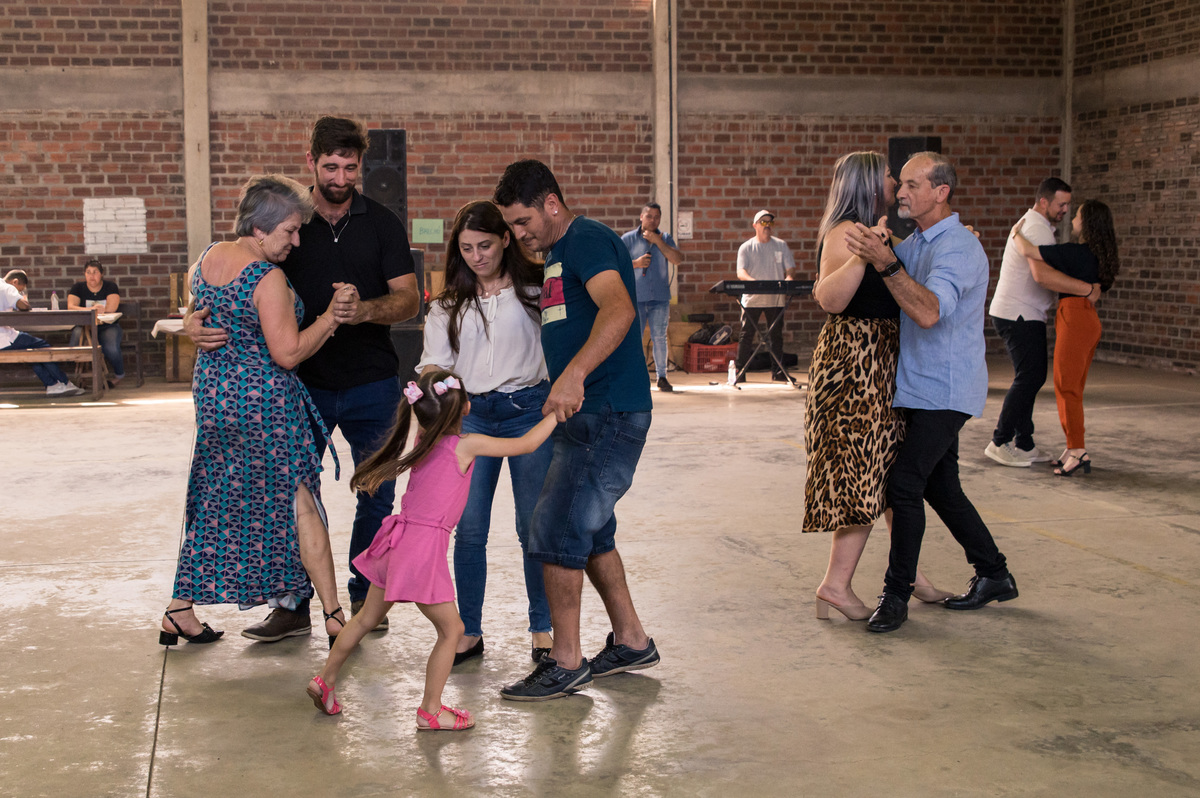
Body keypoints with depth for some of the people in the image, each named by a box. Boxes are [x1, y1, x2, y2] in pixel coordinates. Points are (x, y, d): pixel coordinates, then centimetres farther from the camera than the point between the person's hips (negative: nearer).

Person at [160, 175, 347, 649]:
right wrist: (331, 316, -12)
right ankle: (334, 618, 3)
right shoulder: (268, 278, -20)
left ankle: (180, 611, 21)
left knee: (212, 503, 17)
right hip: (264, 401, -8)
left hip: (212, 395, 8)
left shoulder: (207, 259, 5)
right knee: (299, 502, -1)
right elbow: (288, 353, -21)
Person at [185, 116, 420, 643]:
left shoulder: (381, 224, 1)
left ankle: (364, 598, 23)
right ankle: (293, 605, 14)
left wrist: (364, 310, -28)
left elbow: (409, 299, -6)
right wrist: (197, 322, -22)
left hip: (370, 383, 0)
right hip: (302, 380, 0)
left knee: (376, 495, 8)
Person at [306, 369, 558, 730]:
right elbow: (526, 444, -3)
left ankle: (325, 680, 31)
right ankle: (430, 710, 8)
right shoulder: (466, 445, -9)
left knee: (367, 618, 21)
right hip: (425, 549, -8)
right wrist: (556, 412, 8)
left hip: (399, 544, 8)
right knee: (451, 628, 4)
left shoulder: (424, 439, 9)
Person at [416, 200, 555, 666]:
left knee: (535, 526, 0)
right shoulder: (448, 306, 13)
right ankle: (469, 633, 11)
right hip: (471, 414, 2)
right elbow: (435, 364, 7)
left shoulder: (534, 291, 5)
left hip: (529, 408, -2)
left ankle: (543, 629, 13)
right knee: (469, 528, 0)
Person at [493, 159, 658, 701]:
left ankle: (566, 663, 1)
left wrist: (574, 374, -44)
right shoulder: (555, 254, 19)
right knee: (591, 532, 16)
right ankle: (631, 642, 27)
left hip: (609, 416, -11)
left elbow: (619, 310, -32)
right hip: (584, 415, 11)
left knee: (557, 531, -9)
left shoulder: (587, 241, -13)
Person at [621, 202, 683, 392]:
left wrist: (657, 241, -8)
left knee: (659, 338, 1)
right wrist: (635, 264, -12)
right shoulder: (628, 239, 6)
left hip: (660, 297, 1)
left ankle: (662, 377, 11)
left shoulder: (665, 238, 11)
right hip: (636, 297, -1)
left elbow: (677, 259, -4)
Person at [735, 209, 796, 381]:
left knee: (776, 335, 7)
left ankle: (777, 371, 14)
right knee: (746, 335, -3)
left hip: (776, 298, 2)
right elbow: (740, 272, -10)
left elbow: (790, 268, 5)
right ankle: (740, 372, 0)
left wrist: (788, 278, -18)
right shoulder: (746, 248, 1)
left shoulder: (781, 246, 8)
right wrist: (752, 281, -31)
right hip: (752, 298, -2)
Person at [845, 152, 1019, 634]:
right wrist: (875, 249, -1)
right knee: (940, 486, 14)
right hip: (921, 389, 10)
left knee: (904, 482, -15)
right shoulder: (914, 245, 14)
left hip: (946, 390, -10)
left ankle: (897, 595, -7)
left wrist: (884, 263, -42)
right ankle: (995, 576, 27)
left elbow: (929, 311, -34)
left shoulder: (959, 248, -18)